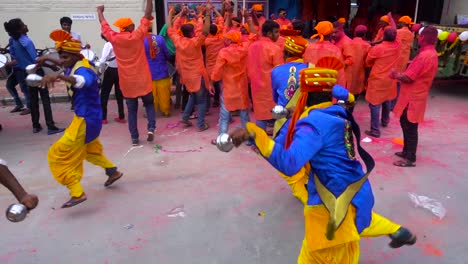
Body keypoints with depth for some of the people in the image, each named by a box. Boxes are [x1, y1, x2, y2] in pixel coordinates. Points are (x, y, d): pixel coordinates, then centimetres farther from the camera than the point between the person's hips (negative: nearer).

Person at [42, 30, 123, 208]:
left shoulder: (83, 70, -25)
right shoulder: (76, 66, 5)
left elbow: (83, 81, -51)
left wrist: (59, 76, -67)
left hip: (86, 119, -10)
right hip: (87, 117, 10)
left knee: (58, 155, -4)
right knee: (89, 150, 30)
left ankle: (77, 193, -1)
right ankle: (113, 172, 45)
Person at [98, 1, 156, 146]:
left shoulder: (114, 38, -3)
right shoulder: (137, 35, -9)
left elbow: (104, 26, 15)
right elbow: (147, 15, -3)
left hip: (127, 82, 2)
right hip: (143, 80, -2)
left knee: (132, 110, 10)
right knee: (149, 104, 17)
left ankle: (134, 137, 10)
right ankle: (151, 128, -2)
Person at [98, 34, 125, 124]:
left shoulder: (108, 44, -14)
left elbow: (102, 61, -21)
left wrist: (101, 69, -5)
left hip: (111, 71, -5)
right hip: (120, 70, 5)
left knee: (104, 94, 8)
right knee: (119, 94, 15)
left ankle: (103, 118, 10)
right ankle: (121, 117, 18)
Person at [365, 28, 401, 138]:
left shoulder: (377, 48, -18)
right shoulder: (397, 46, -5)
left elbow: (368, 62, 0)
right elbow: (395, 33, 18)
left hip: (377, 80, -6)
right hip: (390, 79, 6)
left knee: (375, 104, -4)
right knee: (386, 101, 25)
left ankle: (375, 130, -6)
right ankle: (385, 121, 45)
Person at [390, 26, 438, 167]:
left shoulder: (424, 56, -23)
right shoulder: (431, 54, 11)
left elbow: (408, 78, -23)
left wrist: (396, 75, -5)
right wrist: (400, 74, 7)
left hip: (413, 98, -10)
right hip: (412, 96, 10)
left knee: (410, 128, -1)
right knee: (406, 124, 20)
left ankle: (410, 159, 8)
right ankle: (406, 151, 31)